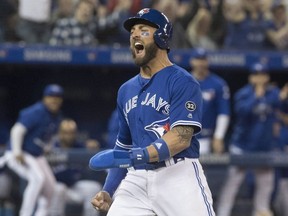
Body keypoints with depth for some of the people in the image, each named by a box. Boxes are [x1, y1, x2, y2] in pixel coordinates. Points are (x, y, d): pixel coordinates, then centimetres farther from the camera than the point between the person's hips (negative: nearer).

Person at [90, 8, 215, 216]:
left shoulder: (182, 82, -4)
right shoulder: (126, 90, 19)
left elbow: (181, 138, -16)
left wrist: (134, 157, -25)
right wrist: (108, 191, 15)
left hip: (178, 175, -6)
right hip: (137, 179, 6)